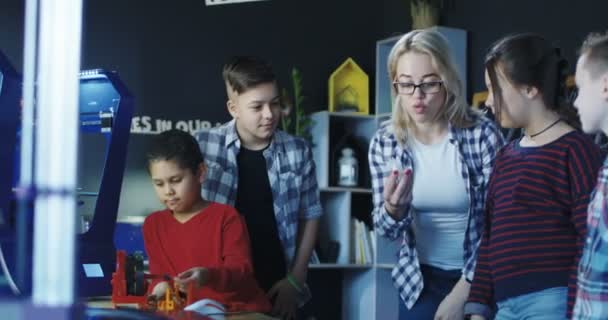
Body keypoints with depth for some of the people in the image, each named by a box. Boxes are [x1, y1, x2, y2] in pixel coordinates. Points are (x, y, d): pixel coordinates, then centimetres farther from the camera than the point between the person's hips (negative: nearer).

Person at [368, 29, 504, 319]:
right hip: (419, 281, 3)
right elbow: (386, 231, -4)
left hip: (476, 279, -2)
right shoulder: (384, 142, -8)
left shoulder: (482, 134, -17)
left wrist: (462, 292, -15)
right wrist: (393, 209, -26)